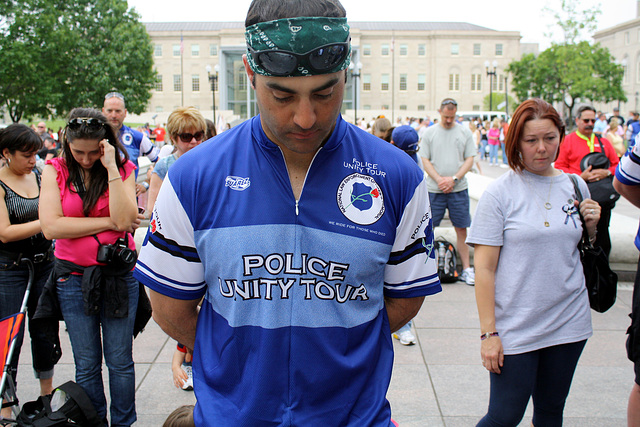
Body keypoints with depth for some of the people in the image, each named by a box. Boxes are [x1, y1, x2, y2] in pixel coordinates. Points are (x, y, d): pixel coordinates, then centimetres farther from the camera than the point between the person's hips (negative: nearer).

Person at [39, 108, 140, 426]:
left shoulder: (123, 170, -1)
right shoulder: (55, 170, 0)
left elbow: (124, 219, -17)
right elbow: (51, 226, -13)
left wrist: (111, 168, -18)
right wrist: (108, 223, -13)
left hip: (118, 274, 0)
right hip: (73, 277, 1)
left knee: (120, 361, 8)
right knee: (86, 365, 9)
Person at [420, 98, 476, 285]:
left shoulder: (464, 132, 6)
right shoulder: (430, 133, 4)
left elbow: (469, 159, 3)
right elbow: (425, 160, 2)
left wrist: (454, 178, -10)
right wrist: (439, 180, -11)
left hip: (458, 189, 1)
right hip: (434, 189, 0)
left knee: (461, 228, 5)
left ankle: (466, 268, 12)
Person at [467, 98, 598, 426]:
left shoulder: (575, 186, 5)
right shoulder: (499, 193, -8)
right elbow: (484, 268, -10)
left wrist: (592, 226, -4)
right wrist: (488, 333, -13)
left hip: (569, 323, 4)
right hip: (515, 327, -4)